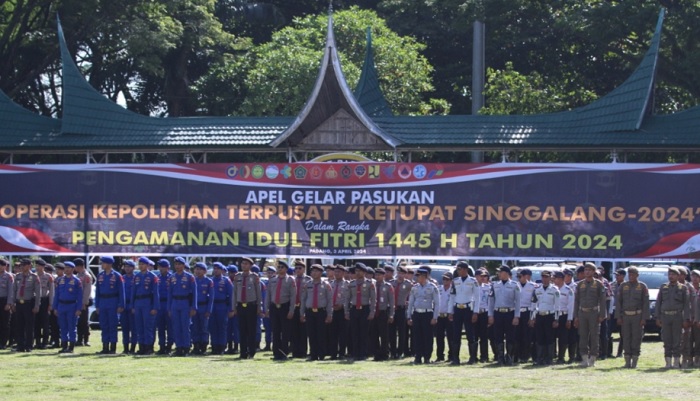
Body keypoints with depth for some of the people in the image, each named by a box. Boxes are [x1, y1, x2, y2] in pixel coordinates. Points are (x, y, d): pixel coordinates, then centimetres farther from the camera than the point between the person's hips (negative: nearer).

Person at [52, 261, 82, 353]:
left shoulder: (76, 281, -2)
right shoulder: (60, 280, 10)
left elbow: (79, 296, -3)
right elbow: (56, 294, 13)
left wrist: (79, 309, -10)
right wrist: (55, 308, 7)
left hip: (72, 306, -4)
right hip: (61, 306, 4)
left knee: (72, 327, -2)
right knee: (63, 327, 7)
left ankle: (71, 347, 2)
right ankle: (64, 346, 12)